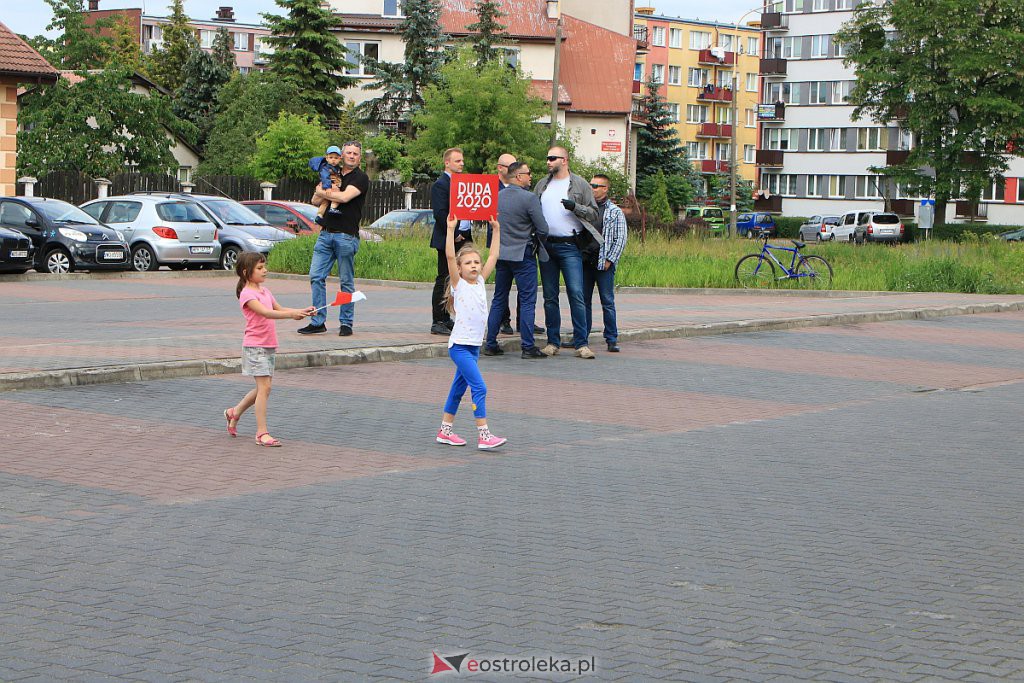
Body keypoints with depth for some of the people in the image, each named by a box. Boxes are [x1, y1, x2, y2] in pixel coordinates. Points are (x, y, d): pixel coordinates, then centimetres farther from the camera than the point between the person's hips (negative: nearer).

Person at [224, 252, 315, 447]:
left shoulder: (264, 291, 15)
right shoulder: (247, 294, -13)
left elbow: (279, 309, 13)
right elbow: (266, 313, -27)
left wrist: (302, 311, -3)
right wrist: (292, 314, -37)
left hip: (269, 346, 9)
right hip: (255, 346, -9)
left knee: (262, 388, 14)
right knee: (264, 387, -12)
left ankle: (234, 413, 33)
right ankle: (262, 433, -10)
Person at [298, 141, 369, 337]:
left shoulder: (361, 178, 0)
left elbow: (344, 197, -16)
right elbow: (315, 201, 14)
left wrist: (323, 192, 0)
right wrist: (330, 191, -6)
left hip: (346, 235, -6)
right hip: (326, 233, 6)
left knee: (346, 282, 0)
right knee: (316, 277, -2)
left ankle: (346, 323, 7)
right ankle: (318, 322, 2)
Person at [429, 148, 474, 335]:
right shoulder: (440, 184, -10)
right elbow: (440, 214, -16)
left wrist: (467, 233, 7)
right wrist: (454, 235, -15)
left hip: (463, 238, 9)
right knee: (443, 281, -5)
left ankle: (445, 319, 17)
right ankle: (438, 322, -2)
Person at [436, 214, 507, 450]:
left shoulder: (480, 281, 10)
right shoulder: (458, 284, -6)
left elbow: (493, 256, 13)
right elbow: (450, 256, -18)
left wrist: (496, 229, 11)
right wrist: (450, 229, -22)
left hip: (474, 346, 7)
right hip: (460, 345, -7)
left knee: (459, 388, 14)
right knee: (479, 388, -14)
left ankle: (445, 431, 23)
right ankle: (484, 435, -16)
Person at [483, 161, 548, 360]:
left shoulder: (497, 196, 5)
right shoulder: (529, 198, -14)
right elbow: (543, 230, -12)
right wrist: (534, 237, 8)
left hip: (501, 253, 6)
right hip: (523, 254, -6)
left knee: (498, 300, 12)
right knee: (527, 301, -1)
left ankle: (490, 344, 13)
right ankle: (528, 347, -2)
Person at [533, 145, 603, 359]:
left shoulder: (580, 185, 4)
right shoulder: (542, 185, 14)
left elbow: (593, 214, 3)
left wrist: (575, 207, -13)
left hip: (570, 247, -4)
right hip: (546, 246, 4)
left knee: (576, 294, -10)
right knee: (550, 297, 6)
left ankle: (581, 343, -8)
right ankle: (553, 341, 13)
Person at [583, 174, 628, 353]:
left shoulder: (615, 212, 3)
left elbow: (620, 240, 0)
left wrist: (609, 260, -8)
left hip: (604, 264, -3)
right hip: (585, 262, 4)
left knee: (608, 302, -2)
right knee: (584, 301, 6)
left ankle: (612, 339, 1)